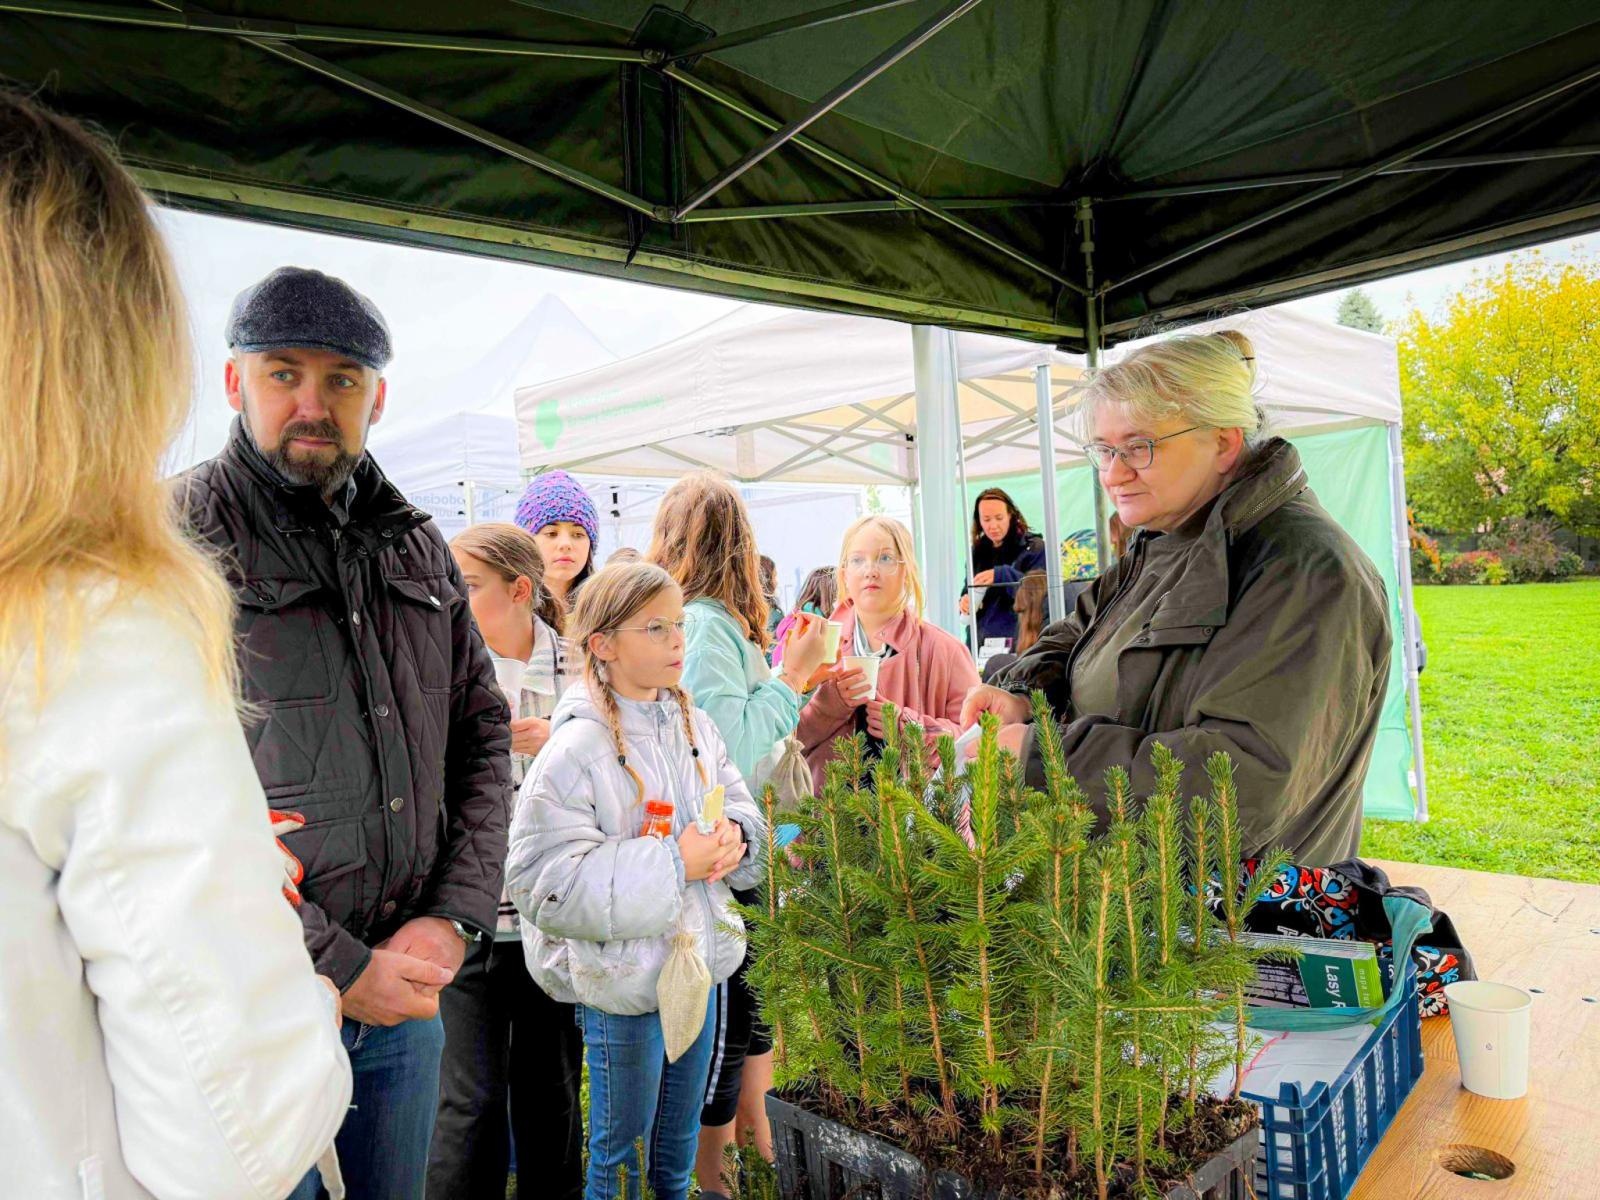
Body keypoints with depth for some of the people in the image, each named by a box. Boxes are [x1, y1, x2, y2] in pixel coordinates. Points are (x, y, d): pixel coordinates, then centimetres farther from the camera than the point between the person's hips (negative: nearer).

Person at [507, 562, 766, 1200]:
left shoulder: (694, 725, 0)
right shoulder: (577, 748, -21)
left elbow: (742, 806, 11)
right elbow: (545, 880, -25)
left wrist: (734, 835, -14)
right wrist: (672, 863, -26)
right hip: (621, 980, -6)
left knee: (679, 1140, 24)